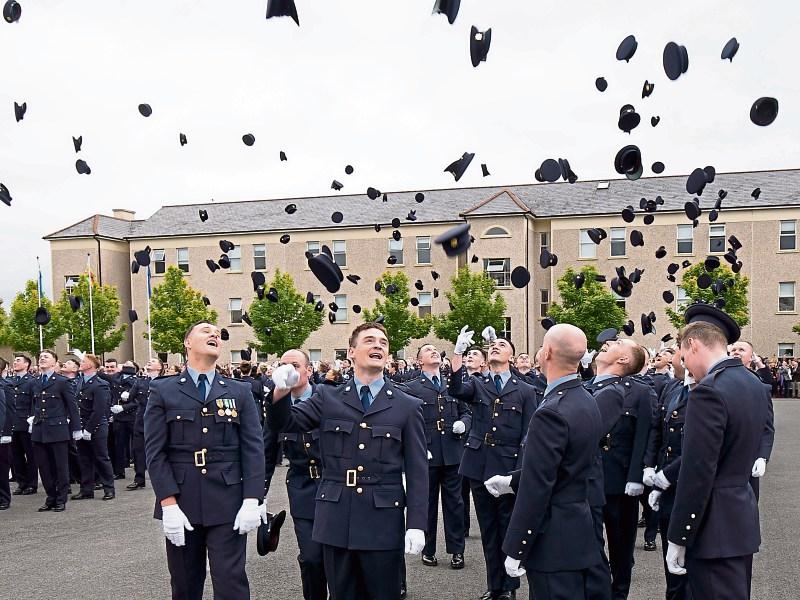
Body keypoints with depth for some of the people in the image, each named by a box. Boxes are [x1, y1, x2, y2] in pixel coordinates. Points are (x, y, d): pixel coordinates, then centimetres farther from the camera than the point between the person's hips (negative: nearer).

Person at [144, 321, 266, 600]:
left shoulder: (240, 392, 8)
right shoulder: (163, 391, 3)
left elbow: (253, 448, 1)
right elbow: (155, 452, -3)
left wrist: (251, 500, -9)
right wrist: (169, 503, -12)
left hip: (228, 503, 0)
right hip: (181, 504, 0)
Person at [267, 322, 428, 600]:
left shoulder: (408, 406, 3)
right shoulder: (326, 398, 7)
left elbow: (417, 470, 1)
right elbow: (283, 423, 2)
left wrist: (416, 524, -6)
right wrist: (282, 391, -18)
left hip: (383, 521, -1)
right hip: (336, 518, 1)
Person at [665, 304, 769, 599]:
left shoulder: (708, 391, -21)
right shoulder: (754, 384, 8)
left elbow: (698, 473, -22)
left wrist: (678, 538, -15)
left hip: (715, 528, -9)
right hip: (743, 518, 9)